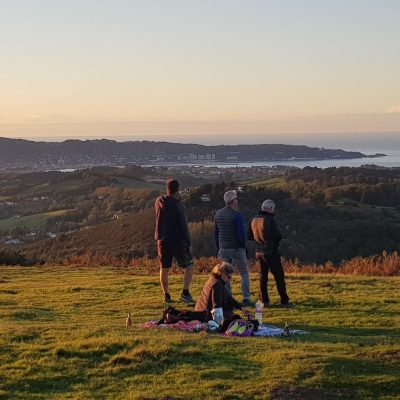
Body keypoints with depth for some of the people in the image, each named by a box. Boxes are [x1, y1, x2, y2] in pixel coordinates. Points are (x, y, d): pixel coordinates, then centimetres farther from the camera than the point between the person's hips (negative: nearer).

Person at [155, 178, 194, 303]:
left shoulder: (159, 202, 0)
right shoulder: (178, 205, -15)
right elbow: (183, 226, -14)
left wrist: (175, 199, 12)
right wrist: (188, 243, -7)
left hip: (162, 241, 5)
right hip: (177, 241, -5)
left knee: (164, 269, 13)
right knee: (189, 266, 6)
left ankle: (166, 295, 15)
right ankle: (185, 292, -5)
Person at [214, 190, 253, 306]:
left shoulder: (218, 214, 8)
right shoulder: (236, 215, -14)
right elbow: (241, 233, -15)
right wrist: (244, 246, -1)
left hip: (223, 249, 6)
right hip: (236, 249, -6)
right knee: (244, 273, 3)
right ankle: (246, 299, -3)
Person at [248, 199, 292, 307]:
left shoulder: (254, 220, 5)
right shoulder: (270, 220, -16)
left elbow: (250, 236, 12)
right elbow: (278, 236, -17)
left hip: (259, 252, 6)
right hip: (271, 252, -6)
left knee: (262, 278, 12)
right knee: (279, 277, 0)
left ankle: (264, 301, 10)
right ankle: (284, 301, 2)